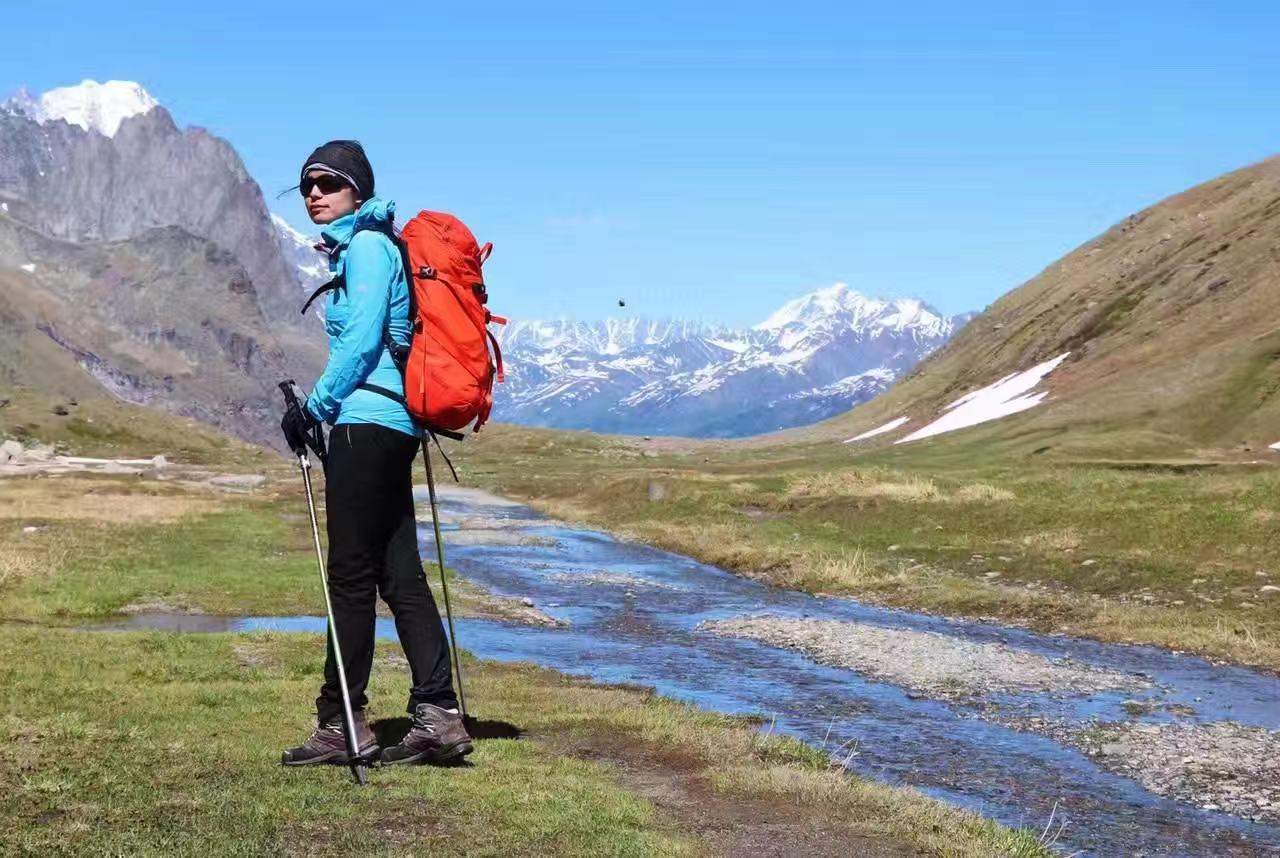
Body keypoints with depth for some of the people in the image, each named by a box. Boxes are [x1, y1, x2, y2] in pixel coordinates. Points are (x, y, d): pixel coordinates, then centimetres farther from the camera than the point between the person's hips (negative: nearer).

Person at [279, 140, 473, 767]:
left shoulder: (366, 246, -7)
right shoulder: (359, 248, 22)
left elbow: (361, 341, -15)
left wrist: (311, 408, -10)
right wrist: (325, 409, 20)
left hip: (366, 424, -10)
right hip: (393, 426, 10)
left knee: (352, 576, -5)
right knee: (399, 576, 7)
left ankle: (340, 724, 1)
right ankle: (438, 716, 7)